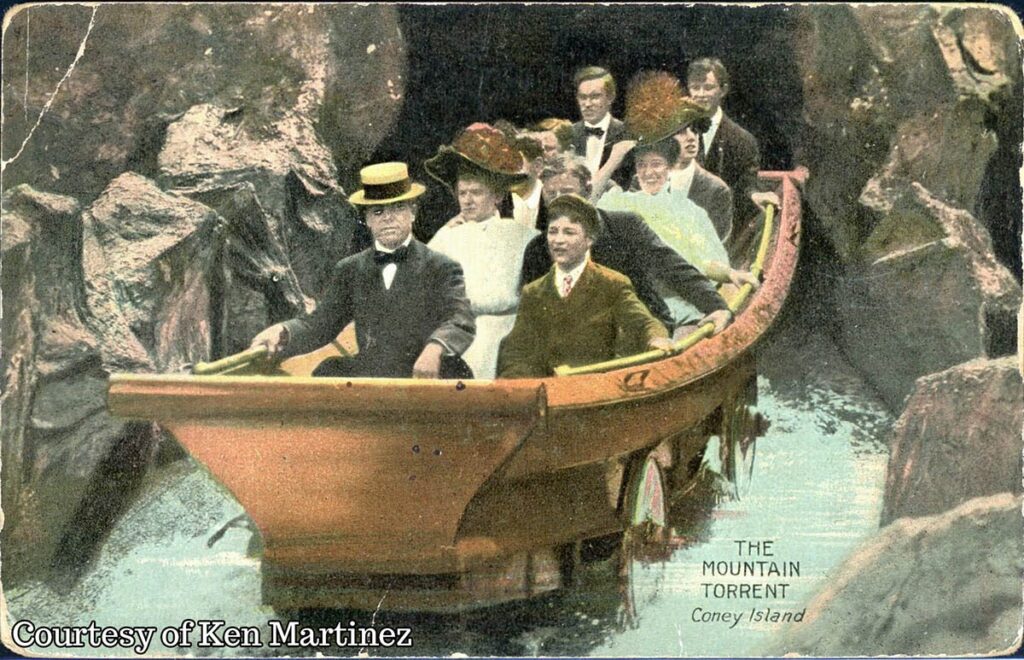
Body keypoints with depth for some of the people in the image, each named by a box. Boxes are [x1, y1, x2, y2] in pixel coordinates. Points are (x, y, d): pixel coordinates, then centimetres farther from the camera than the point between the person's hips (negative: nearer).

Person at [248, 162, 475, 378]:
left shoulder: (442, 269, 4)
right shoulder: (349, 271, 16)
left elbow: (462, 323, -10)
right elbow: (320, 324, 10)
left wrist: (435, 348, -33)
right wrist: (281, 332, -12)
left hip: (426, 384, -4)